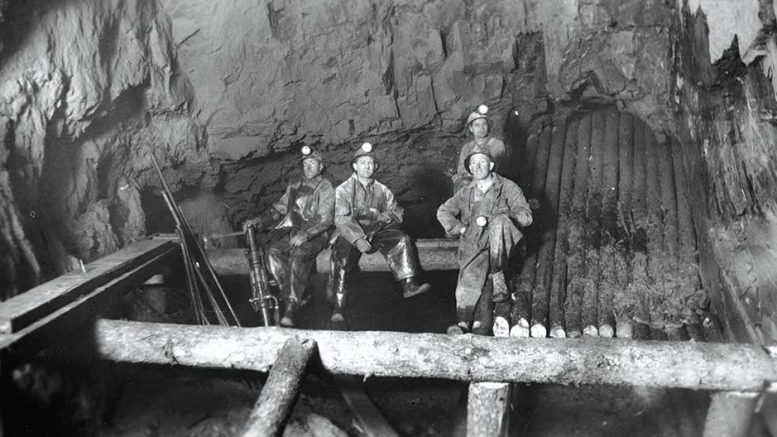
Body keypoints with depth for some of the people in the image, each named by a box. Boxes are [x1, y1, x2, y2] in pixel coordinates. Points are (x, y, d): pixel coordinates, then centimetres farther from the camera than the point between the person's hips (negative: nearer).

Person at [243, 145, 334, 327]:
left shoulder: (325, 188, -1)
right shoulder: (294, 187, 20)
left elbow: (325, 220, -12)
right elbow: (278, 210, 18)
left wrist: (304, 235, -27)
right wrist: (258, 221, -1)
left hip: (316, 235, -6)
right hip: (294, 232, 6)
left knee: (298, 254, -36)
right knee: (272, 251, -23)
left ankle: (291, 308, -37)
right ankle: (299, 294, -16)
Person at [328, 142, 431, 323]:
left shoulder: (382, 190, 17)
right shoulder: (343, 189, 4)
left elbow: (397, 213, 9)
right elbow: (341, 219, -9)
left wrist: (376, 215, -12)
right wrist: (358, 239, -25)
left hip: (377, 231, 3)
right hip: (350, 233, -3)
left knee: (402, 240, -21)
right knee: (341, 256, -30)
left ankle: (409, 285, -27)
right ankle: (338, 306, -24)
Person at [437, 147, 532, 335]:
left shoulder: (507, 187, 13)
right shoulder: (465, 193, 24)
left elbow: (526, 215, 2)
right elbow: (443, 211, 20)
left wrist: (491, 220, -10)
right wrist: (460, 228, 1)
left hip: (501, 243, -2)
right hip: (474, 243, 2)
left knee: (500, 221, -35)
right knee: (470, 275, -28)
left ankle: (498, 276, -25)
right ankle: (464, 321, -42)